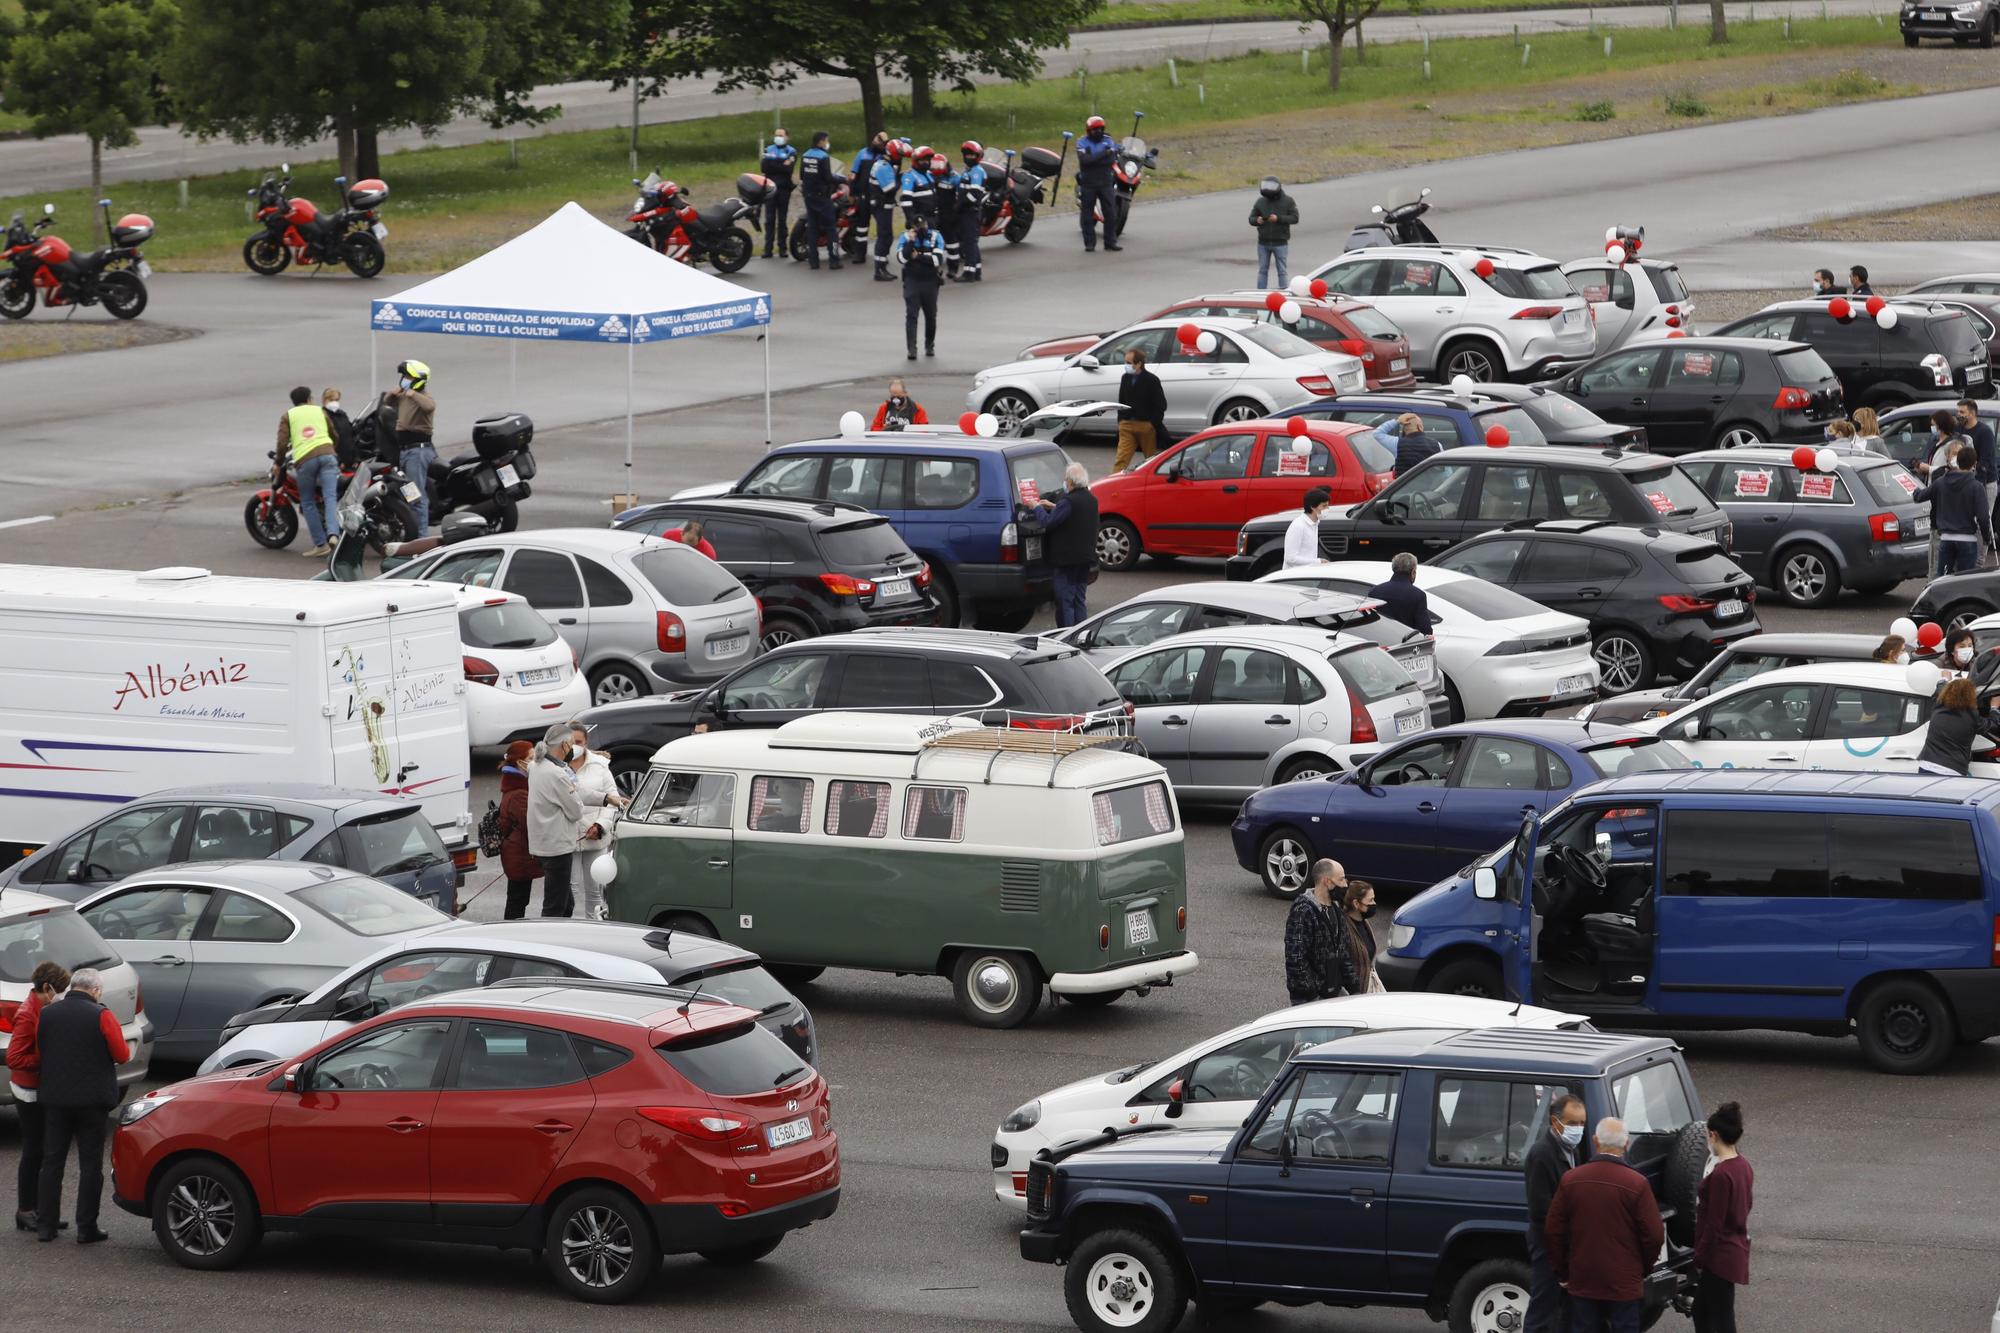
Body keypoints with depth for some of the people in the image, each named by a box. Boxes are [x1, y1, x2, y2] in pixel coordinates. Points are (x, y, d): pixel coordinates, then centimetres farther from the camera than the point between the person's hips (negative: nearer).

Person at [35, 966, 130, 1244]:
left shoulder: (47, 1014, 2)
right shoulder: (101, 1016, -11)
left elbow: (41, 1051, 11)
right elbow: (121, 1055, -9)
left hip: (54, 1097, 4)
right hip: (92, 1100, -3)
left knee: (52, 1162, 11)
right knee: (90, 1164, 3)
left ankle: (45, 1226, 11)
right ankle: (86, 1229, 1)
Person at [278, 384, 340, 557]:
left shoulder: (288, 415, 16)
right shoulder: (320, 411, 23)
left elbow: (283, 442, 4)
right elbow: (334, 435, 33)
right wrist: (336, 453, 51)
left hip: (304, 459, -1)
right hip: (327, 454, 1)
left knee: (308, 503, 9)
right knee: (330, 498, -8)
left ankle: (321, 545, 2)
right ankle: (333, 534, -33)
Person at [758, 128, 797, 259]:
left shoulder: (791, 152, 6)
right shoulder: (768, 150, 13)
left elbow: (788, 169, -10)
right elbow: (763, 167, -2)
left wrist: (773, 164, -9)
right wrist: (781, 166, -10)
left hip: (784, 188, -1)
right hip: (770, 188, 1)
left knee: (783, 219, 1)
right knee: (769, 219, -2)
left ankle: (782, 247, 6)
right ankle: (768, 248, -4)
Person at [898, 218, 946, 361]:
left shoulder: (935, 237, -2)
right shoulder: (906, 237, -2)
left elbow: (938, 259, -12)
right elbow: (901, 258, -15)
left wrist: (918, 256, -16)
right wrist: (910, 242, -21)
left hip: (930, 281, 1)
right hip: (912, 281, -1)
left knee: (931, 316, 10)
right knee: (911, 315, -11)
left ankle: (930, 346, 28)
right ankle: (911, 349, -15)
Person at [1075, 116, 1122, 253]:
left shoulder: (1109, 141, 3)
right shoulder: (1082, 143, -3)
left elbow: (1112, 159, -11)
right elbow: (1084, 159, -20)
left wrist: (1093, 160, -18)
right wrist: (1103, 154, -24)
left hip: (1105, 183, 2)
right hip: (1088, 184, -2)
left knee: (1111, 214, 1)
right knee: (1087, 215, 1)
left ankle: (1110, 242, 9)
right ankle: (1089, 243, 8)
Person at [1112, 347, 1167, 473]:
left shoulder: (1152, 380, -8)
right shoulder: (1125, 378, 8)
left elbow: (1161, 405, -8)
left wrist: (1153, 424, -12)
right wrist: (1121, 420, 9)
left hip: (1146, 425, -4)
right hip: (1127, 425, 4)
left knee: (1152, 459, 8)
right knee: (1121, 459, -7)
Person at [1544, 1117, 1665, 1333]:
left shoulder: (1571, 1180, -2)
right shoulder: (1636, 1184, -13)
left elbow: (1553, 1231, 3)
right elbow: (1654, 1235, -10)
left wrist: (1562, 1273, 15)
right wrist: (1644, 1269, 9)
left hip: (1581, 1283, 3)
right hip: (1624, 1283, -3)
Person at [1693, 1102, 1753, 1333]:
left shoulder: (1721, 1174, -23)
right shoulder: (1743, 1167, 7)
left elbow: (1714, 1224, -21)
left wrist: (1700, 1259, -12)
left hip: (1720, 1257, -10)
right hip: (1737, 1250, 10)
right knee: (1701, 1313, 22)